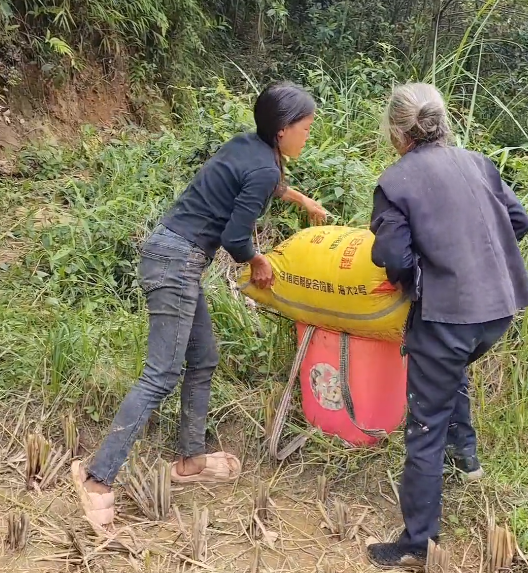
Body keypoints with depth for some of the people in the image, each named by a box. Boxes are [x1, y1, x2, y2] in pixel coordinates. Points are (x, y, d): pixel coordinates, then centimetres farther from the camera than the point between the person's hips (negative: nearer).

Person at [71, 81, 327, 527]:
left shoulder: (250, 147, 13)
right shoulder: (262, 168, -14)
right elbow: (235, 238, -15)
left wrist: (303, 200, 50)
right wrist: (257, 261, 6)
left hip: (173, 256, 10)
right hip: (176, 261, -10)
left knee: (203, 362, 16)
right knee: (162, 375, -10)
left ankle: (191, 460, 26)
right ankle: (98, 475, -8)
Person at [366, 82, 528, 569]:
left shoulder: (395, 182, -7)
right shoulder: (478, 162, 8)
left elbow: (395, 260, -13)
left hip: (446, 313, -6)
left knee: (426, 428, 5)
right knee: (452, 368, 38)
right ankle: (466, 451, 41)